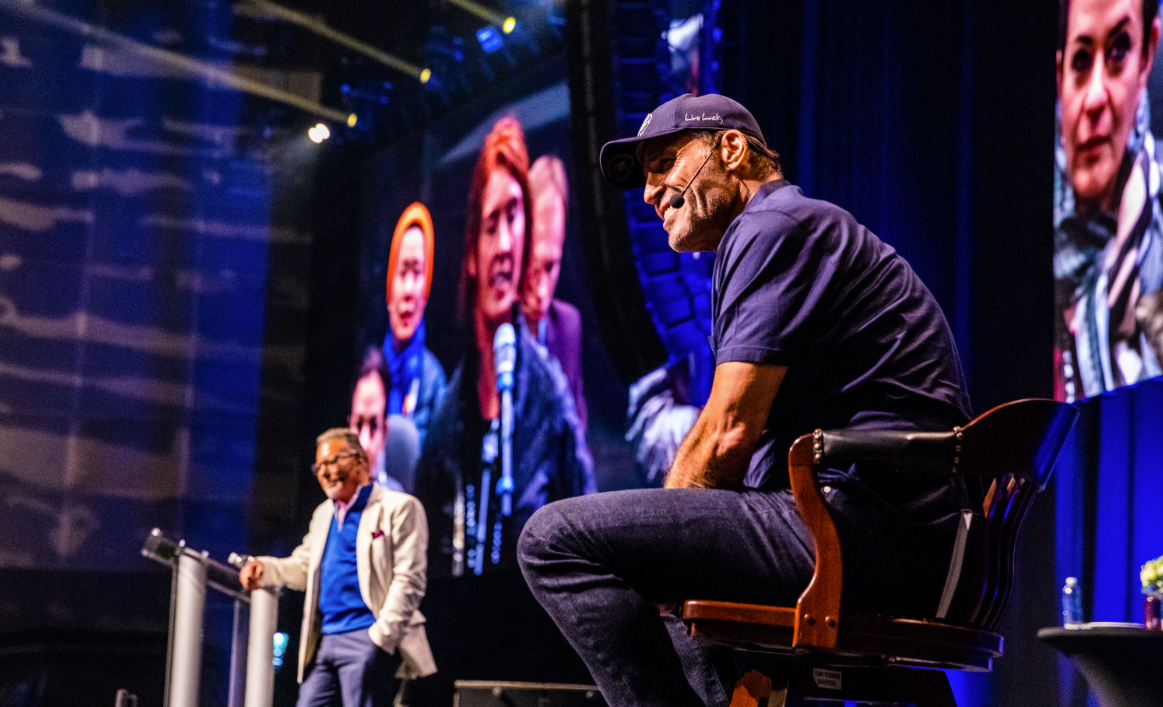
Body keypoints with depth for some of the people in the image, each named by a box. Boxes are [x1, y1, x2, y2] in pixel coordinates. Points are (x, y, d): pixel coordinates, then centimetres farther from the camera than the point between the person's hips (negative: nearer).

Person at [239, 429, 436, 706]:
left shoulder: (398, 508, -2)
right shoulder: (324, 514, 23)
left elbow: (409, 580, -8)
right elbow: (303, 567, 30)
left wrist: (381, 637, -15)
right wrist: (263, 568, 8)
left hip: (367, 640, -7)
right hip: (324, 640, 7)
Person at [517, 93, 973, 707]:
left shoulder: (772, 227, -4)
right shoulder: (811, 232, 28)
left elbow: (731, 431, -12)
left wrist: (652, 535, 2)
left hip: (860, 520, -11)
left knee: (556, 538, -16)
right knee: (665, 578, 36)